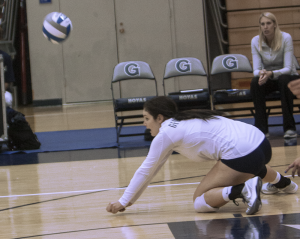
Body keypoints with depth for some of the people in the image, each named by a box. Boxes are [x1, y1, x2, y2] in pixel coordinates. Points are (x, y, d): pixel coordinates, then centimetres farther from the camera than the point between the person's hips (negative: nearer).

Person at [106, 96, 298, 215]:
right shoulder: (181, 123, 23)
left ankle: (243, 190, -21)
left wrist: (124, 202, 11)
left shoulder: (166, 133, -2)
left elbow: (145, 171, 3)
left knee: (200, 202, -3)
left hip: (242, 154, -10)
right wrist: (129, 199, 27)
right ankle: (282, 182, 47)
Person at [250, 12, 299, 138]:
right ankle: (261, 129, -29)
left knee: (284, 80, -38)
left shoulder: (286, 38, -17)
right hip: (269, 80, 2)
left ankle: (290, 128, -36)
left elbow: (288, 68, -22)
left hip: (287, 77, -2)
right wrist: (261, 73, -36)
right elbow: (256, 69, -11)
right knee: (255, 82, -31)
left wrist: (271, 73, -41)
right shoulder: (255, 41, -8)